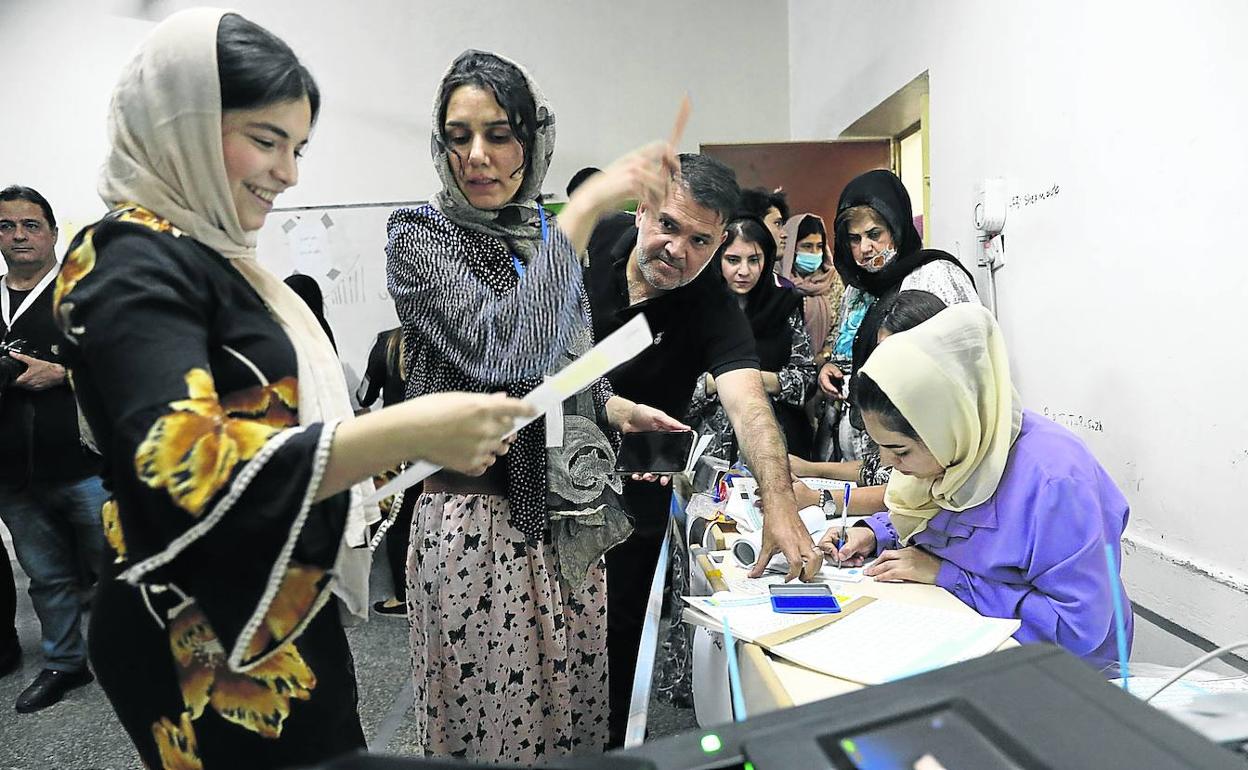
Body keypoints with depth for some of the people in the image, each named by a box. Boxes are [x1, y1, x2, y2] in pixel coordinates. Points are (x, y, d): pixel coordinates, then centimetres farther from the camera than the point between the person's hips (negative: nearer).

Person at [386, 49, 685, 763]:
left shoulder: (546, 236, 9)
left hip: (569, 516, 6)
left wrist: (614, 406, 3)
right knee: (493, 726, 7)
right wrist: (589, 205, -26)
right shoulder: (419, 234, -8)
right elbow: (501, 349, -27)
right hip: (478, 518, -5)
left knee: (576, 713, 16)